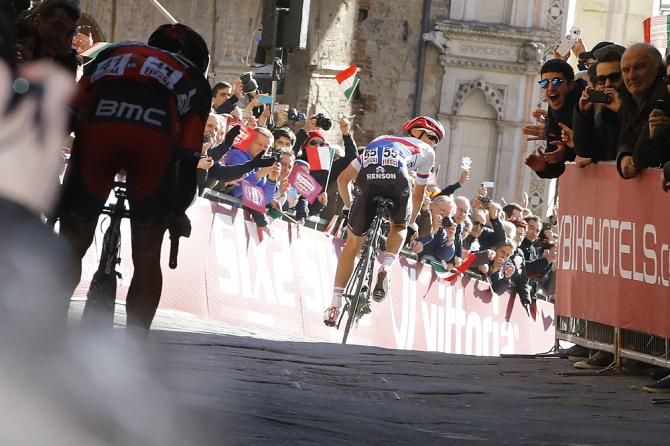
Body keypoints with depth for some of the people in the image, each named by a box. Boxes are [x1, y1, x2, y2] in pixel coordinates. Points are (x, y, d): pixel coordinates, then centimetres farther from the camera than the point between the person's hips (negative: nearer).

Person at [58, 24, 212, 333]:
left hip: (99, 124, 1)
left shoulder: (110, 55, 39)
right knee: (147, 258, 14)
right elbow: (188, 156, 26)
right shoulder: (194, 81, 34)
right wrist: (178, 212, 38)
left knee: (71, 245, 16)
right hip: (157, 133, -1)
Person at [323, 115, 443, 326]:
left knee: (353, 243, 19)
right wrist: (410, 223, 58)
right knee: (399, 226, 30)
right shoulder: (425, 151, 35)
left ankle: (335, 305, 13)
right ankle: (386, 268, 1)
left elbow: (343, 179, 43)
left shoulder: (379, 141, 43)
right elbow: (418, 196, 43)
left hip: (367, 179, 2)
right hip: (397, 179, -2)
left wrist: (349, 207, 54)